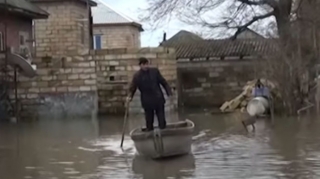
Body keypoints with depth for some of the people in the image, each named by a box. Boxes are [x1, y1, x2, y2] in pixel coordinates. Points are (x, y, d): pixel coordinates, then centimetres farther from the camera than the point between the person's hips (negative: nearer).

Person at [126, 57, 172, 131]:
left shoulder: (155, 71, -2)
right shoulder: (137, 76, -5)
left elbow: (164, 83, 3)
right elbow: (132, 88, -3)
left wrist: (169, 93, -3)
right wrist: (130, 97, -22)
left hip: (158, 99, 1)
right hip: (147, 102, -1)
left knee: (162, 121, 4)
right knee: (149, 122, 8)